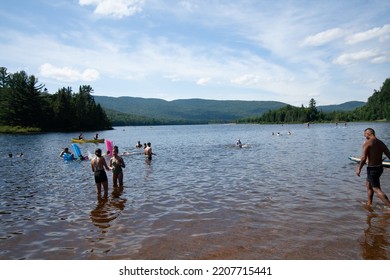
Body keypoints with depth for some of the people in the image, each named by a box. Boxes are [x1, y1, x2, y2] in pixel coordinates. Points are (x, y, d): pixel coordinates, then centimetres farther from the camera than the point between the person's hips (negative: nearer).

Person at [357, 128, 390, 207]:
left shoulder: (367, 143, -15)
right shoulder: (381, 143, 7)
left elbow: (363, 158, -21)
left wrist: (359, 169, -12)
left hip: (372, 169, -8)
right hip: (380, 168, 8)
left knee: (377, 189, -3)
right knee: (368, 184, 25)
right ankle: (369, 204, 35)